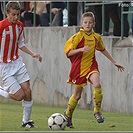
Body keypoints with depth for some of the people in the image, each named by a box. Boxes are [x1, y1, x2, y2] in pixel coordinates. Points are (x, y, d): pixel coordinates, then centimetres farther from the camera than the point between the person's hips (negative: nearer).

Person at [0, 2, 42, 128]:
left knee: (28, 92, 1)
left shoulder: (20, 25, 2)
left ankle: (26, 121, 17)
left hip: (17, 63, 6)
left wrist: (33, 54, 7)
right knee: (20, 95, -12)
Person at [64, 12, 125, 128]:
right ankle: (68, 114, 31)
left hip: (91, 66, 2)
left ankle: (97, 111, -10)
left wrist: (114, 62, 25)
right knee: (77, 94, 6)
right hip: (78, 67, -2)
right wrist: (81, 49, -32)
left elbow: (102, 49, 22)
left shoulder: (96, 37, 4)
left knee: (97, 85, -26)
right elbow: (68, 52, -16)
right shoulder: (77, 37, -10)